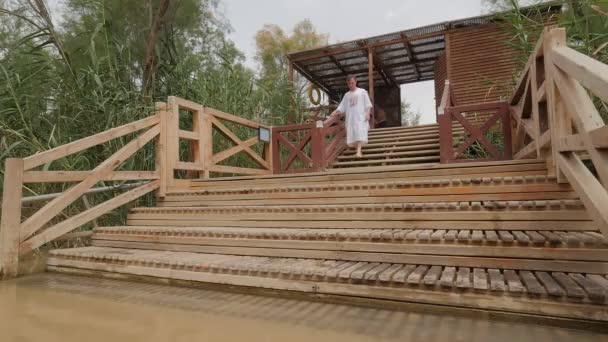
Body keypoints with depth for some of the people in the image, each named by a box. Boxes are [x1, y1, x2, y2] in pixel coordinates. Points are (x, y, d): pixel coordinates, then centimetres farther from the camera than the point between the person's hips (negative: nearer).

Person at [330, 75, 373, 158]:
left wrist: (368, 113, -10)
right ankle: (358, 150, 5)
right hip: (350, 117, 4)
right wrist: (335, 112, -1)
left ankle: (359, 151, -28)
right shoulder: (346, 95, 18)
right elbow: (342, 107, 14)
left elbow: (368, 104, 3)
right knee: (352, 134, -3)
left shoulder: (362, 91, 9)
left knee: (360, 133, -18)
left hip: (361, 116, -4)